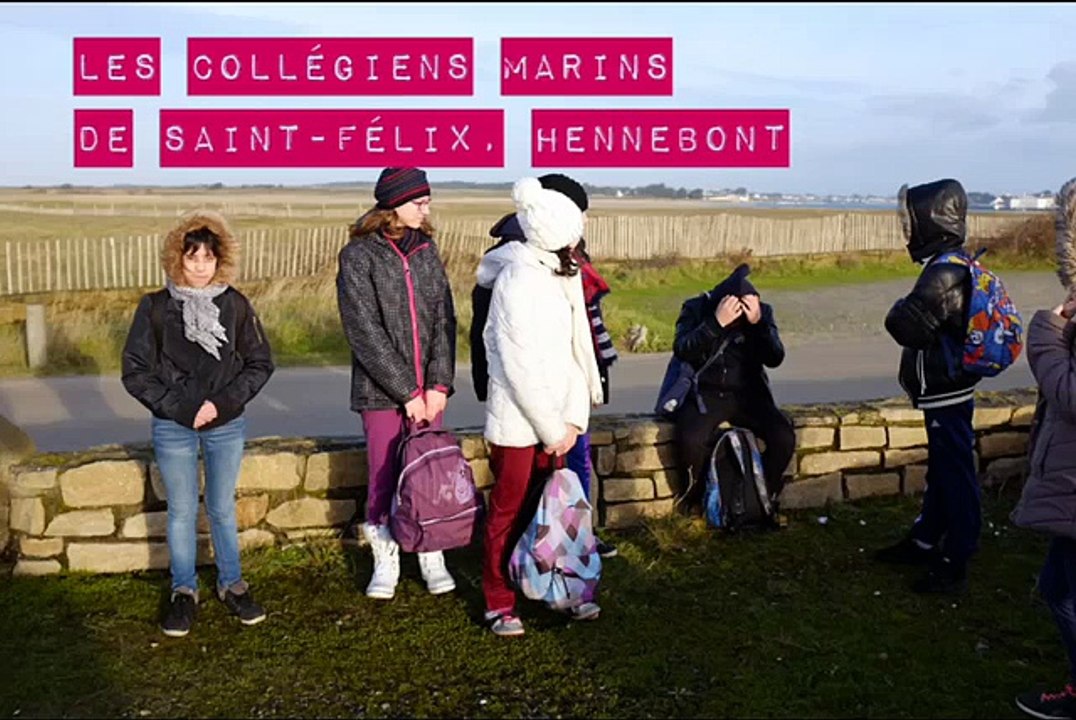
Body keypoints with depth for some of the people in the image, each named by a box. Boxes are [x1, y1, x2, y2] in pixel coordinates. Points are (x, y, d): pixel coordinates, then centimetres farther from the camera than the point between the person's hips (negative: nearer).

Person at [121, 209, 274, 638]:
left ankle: (232, 584, 29)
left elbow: (260, 363, 1)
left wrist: (224, 402, -11)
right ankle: (184, 591, 26)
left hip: (227, 427, 1)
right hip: (173, 428, -1)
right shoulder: (155, 307, -6)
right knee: (182, 512, 10)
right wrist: (181, 409, -13)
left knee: (222, 509, 13)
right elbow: (135, 371, -4)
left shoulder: (235, 305, -4)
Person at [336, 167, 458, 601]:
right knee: (384, 478, 3)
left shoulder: (426, 249, 8)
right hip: (381, 391, -4)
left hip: (428, 391, 4)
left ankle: (431, 557, 23)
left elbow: (444, 319, 5)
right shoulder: (358, 256, -6)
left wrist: (438, 384, -6)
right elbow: (366, 333, -11)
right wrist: (407, 392, -13)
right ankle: (385, 561, 20)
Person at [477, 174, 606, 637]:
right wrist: (552, 429, -13)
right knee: (508, 512, 5)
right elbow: (521, 369, -19)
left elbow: (575, 351, 6)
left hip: (553, 420, 7)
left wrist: (573, 420, -3)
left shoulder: (563, 277, 8)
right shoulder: (516, 282, -17)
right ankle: (499, 603, 18)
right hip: (518, 422, -7)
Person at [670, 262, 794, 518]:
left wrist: (758, 323, -25)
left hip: (748, 394, 3)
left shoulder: (762, 311, 0)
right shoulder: (696, 308, -7)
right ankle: (695, 493, 1)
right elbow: (682, 351, -22)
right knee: (690, 439, -31)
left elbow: (775, 358, -10)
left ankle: (765, 495, 6)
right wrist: (716, 322, -32)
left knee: (784, 437, -20)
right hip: (706, 393, -2)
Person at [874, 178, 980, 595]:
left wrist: (900, 309, -6)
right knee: (941, 470, 20)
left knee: (955, 475, 0)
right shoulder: (954, 264, 9)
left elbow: (906, 326, -25)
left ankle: (953, 565, 11)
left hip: (946, 394, -10)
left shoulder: (945, 274, -23)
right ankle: (925, 541, 36)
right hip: (945, 390, 10)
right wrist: (910, 312, -2)